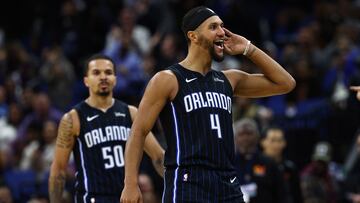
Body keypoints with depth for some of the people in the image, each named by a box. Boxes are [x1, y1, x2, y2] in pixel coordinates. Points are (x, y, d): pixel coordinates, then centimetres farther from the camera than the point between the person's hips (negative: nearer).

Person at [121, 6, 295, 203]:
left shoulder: (229, 80, 16)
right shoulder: (168, 80, -2)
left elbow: (285, 83, 19)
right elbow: (138, 132, -4)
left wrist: (249, 49, 12)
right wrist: (131, 184, -14)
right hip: (187, 185, -6)